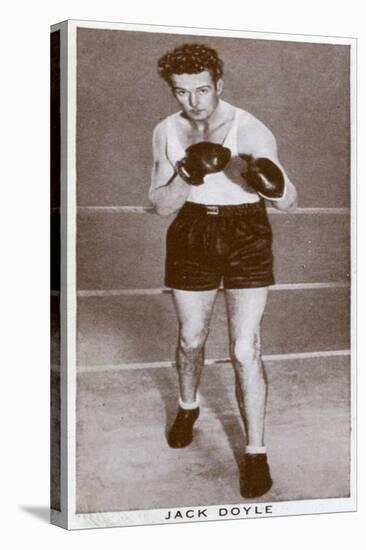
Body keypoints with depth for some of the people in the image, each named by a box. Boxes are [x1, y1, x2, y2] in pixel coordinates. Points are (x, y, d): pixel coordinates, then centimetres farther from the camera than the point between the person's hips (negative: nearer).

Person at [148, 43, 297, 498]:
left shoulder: (252, 131, -16)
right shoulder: (167, 132, -4)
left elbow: (289, 203, -16)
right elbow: (161, 205, -5)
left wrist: (273, 183, -40)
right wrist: (188, 175, -25)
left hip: (247, 241, -3)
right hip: (192, 239, 3)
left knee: (246, 353, -7)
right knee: (191, 338, 19)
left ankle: (255, 452, 9)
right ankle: (188, 406, 49)